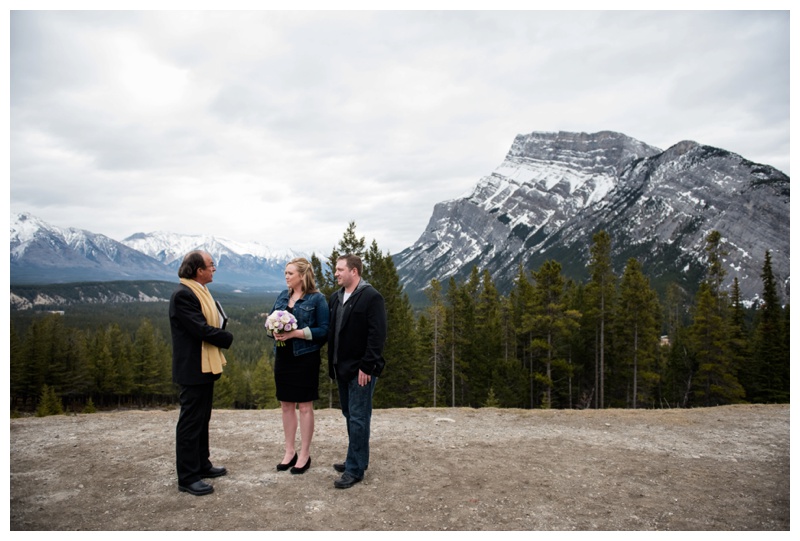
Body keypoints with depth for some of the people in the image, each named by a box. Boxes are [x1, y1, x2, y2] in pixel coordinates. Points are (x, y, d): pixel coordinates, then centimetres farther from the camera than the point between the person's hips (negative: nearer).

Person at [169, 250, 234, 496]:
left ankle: (201, 464, 32)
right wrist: (227, 338, -9)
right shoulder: (182, 295, -19)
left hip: (205, 365, 10)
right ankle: (187, 478, 9)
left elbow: (217, 321, 14)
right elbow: (202, 329, -23)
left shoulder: (200, 291, 11)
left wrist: (220, 333, -7)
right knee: (190, 421, -1)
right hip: (193, 368, -10)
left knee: (202, 419, 19)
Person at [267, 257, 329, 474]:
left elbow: (323, 330, -12)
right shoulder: (282, 296, 9)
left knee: (305, 406, 3)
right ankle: (289, 451, 25)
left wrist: (296, 333, -21)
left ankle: (305, 455, 15)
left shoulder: (317, 299, -8)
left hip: (305, 358, -6)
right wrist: (274, 331, -9)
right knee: (286, 405, 12)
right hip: (283, 357, 6)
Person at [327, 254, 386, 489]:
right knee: (350, 416, 17)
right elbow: (330, 330, 14)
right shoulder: (336, 297, 10)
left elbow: (377, 336, -17)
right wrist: (332, 363, 7)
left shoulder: (371, 297, -13)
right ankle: (357, 459, 31)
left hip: (361, 370, -8)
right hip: (342, 368, 8)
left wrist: (366, 367, -20)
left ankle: (355, 469, 9)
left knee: (358, 419, -1)